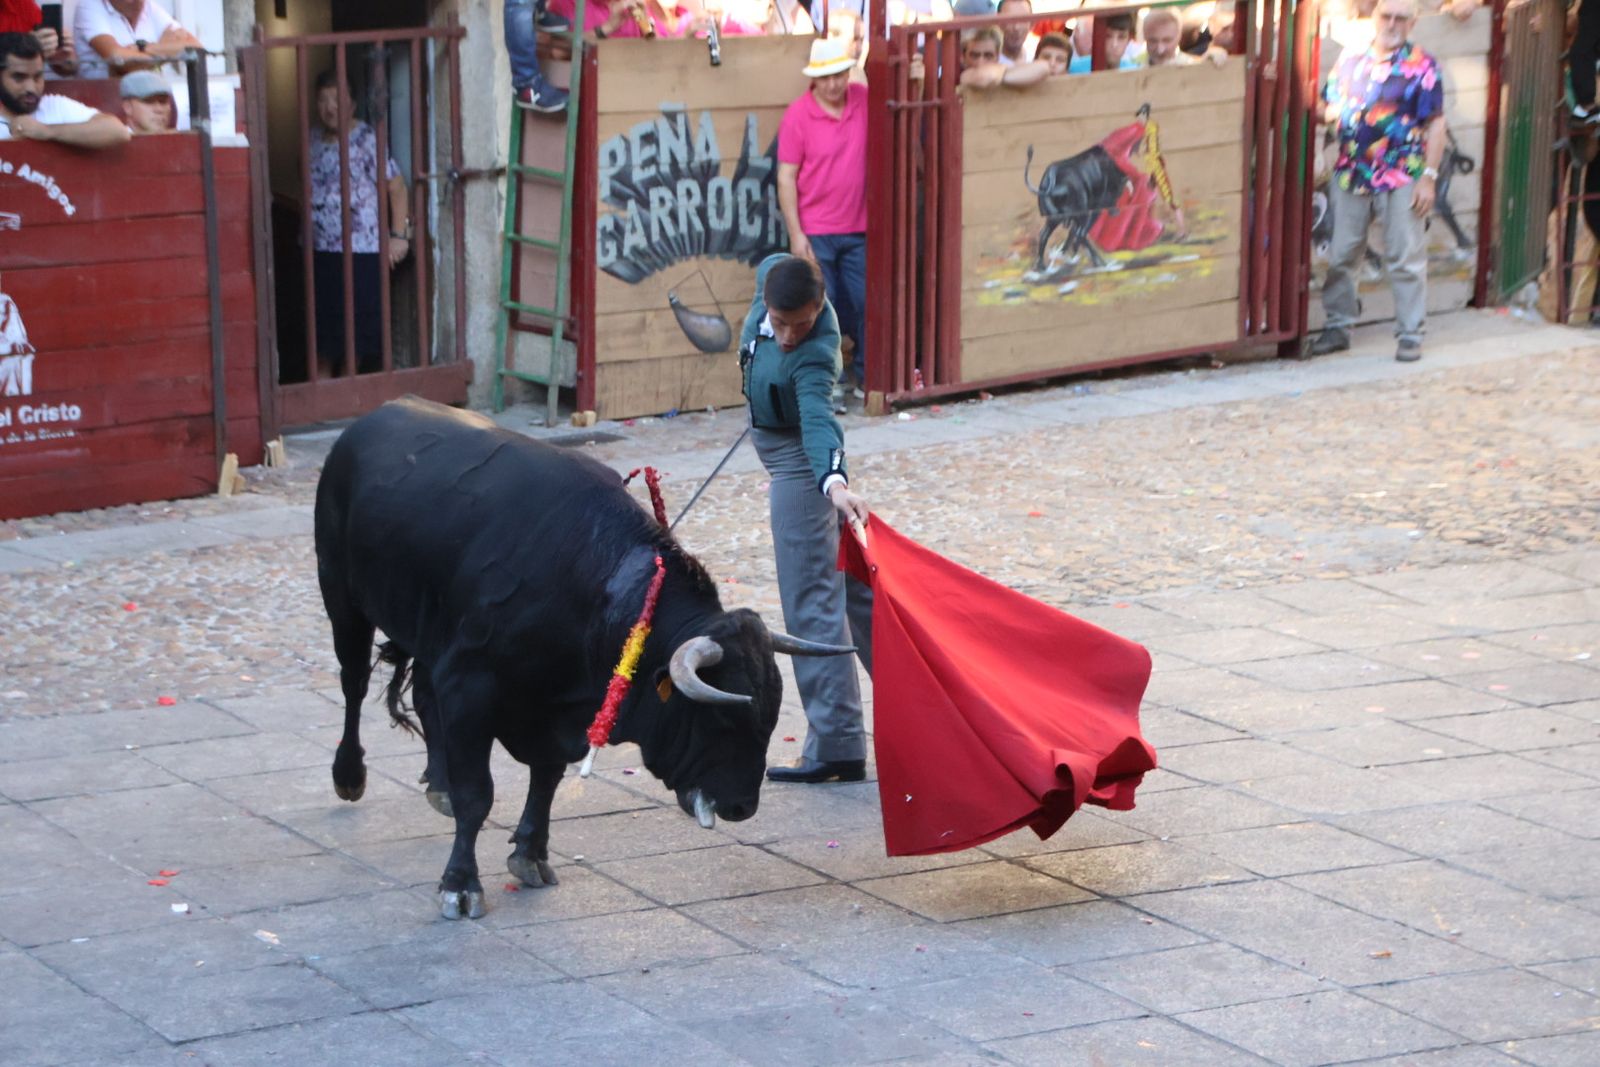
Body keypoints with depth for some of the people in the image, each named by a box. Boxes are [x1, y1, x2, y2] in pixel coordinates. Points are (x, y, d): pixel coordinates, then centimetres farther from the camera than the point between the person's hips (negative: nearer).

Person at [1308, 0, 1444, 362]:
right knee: (1341, 256, 8)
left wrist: (1428, 176, -11)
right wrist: (1329, 113, -4)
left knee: (1406, 260, 0)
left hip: (1401, 179, -4)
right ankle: (1338, 327, 19)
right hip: (1350, 176, 4)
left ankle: (1411, 335, 7)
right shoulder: (1351, 59, 10)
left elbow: (1435, 124, -5)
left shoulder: (1421, 66, -2)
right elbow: (1327, 107, 20)